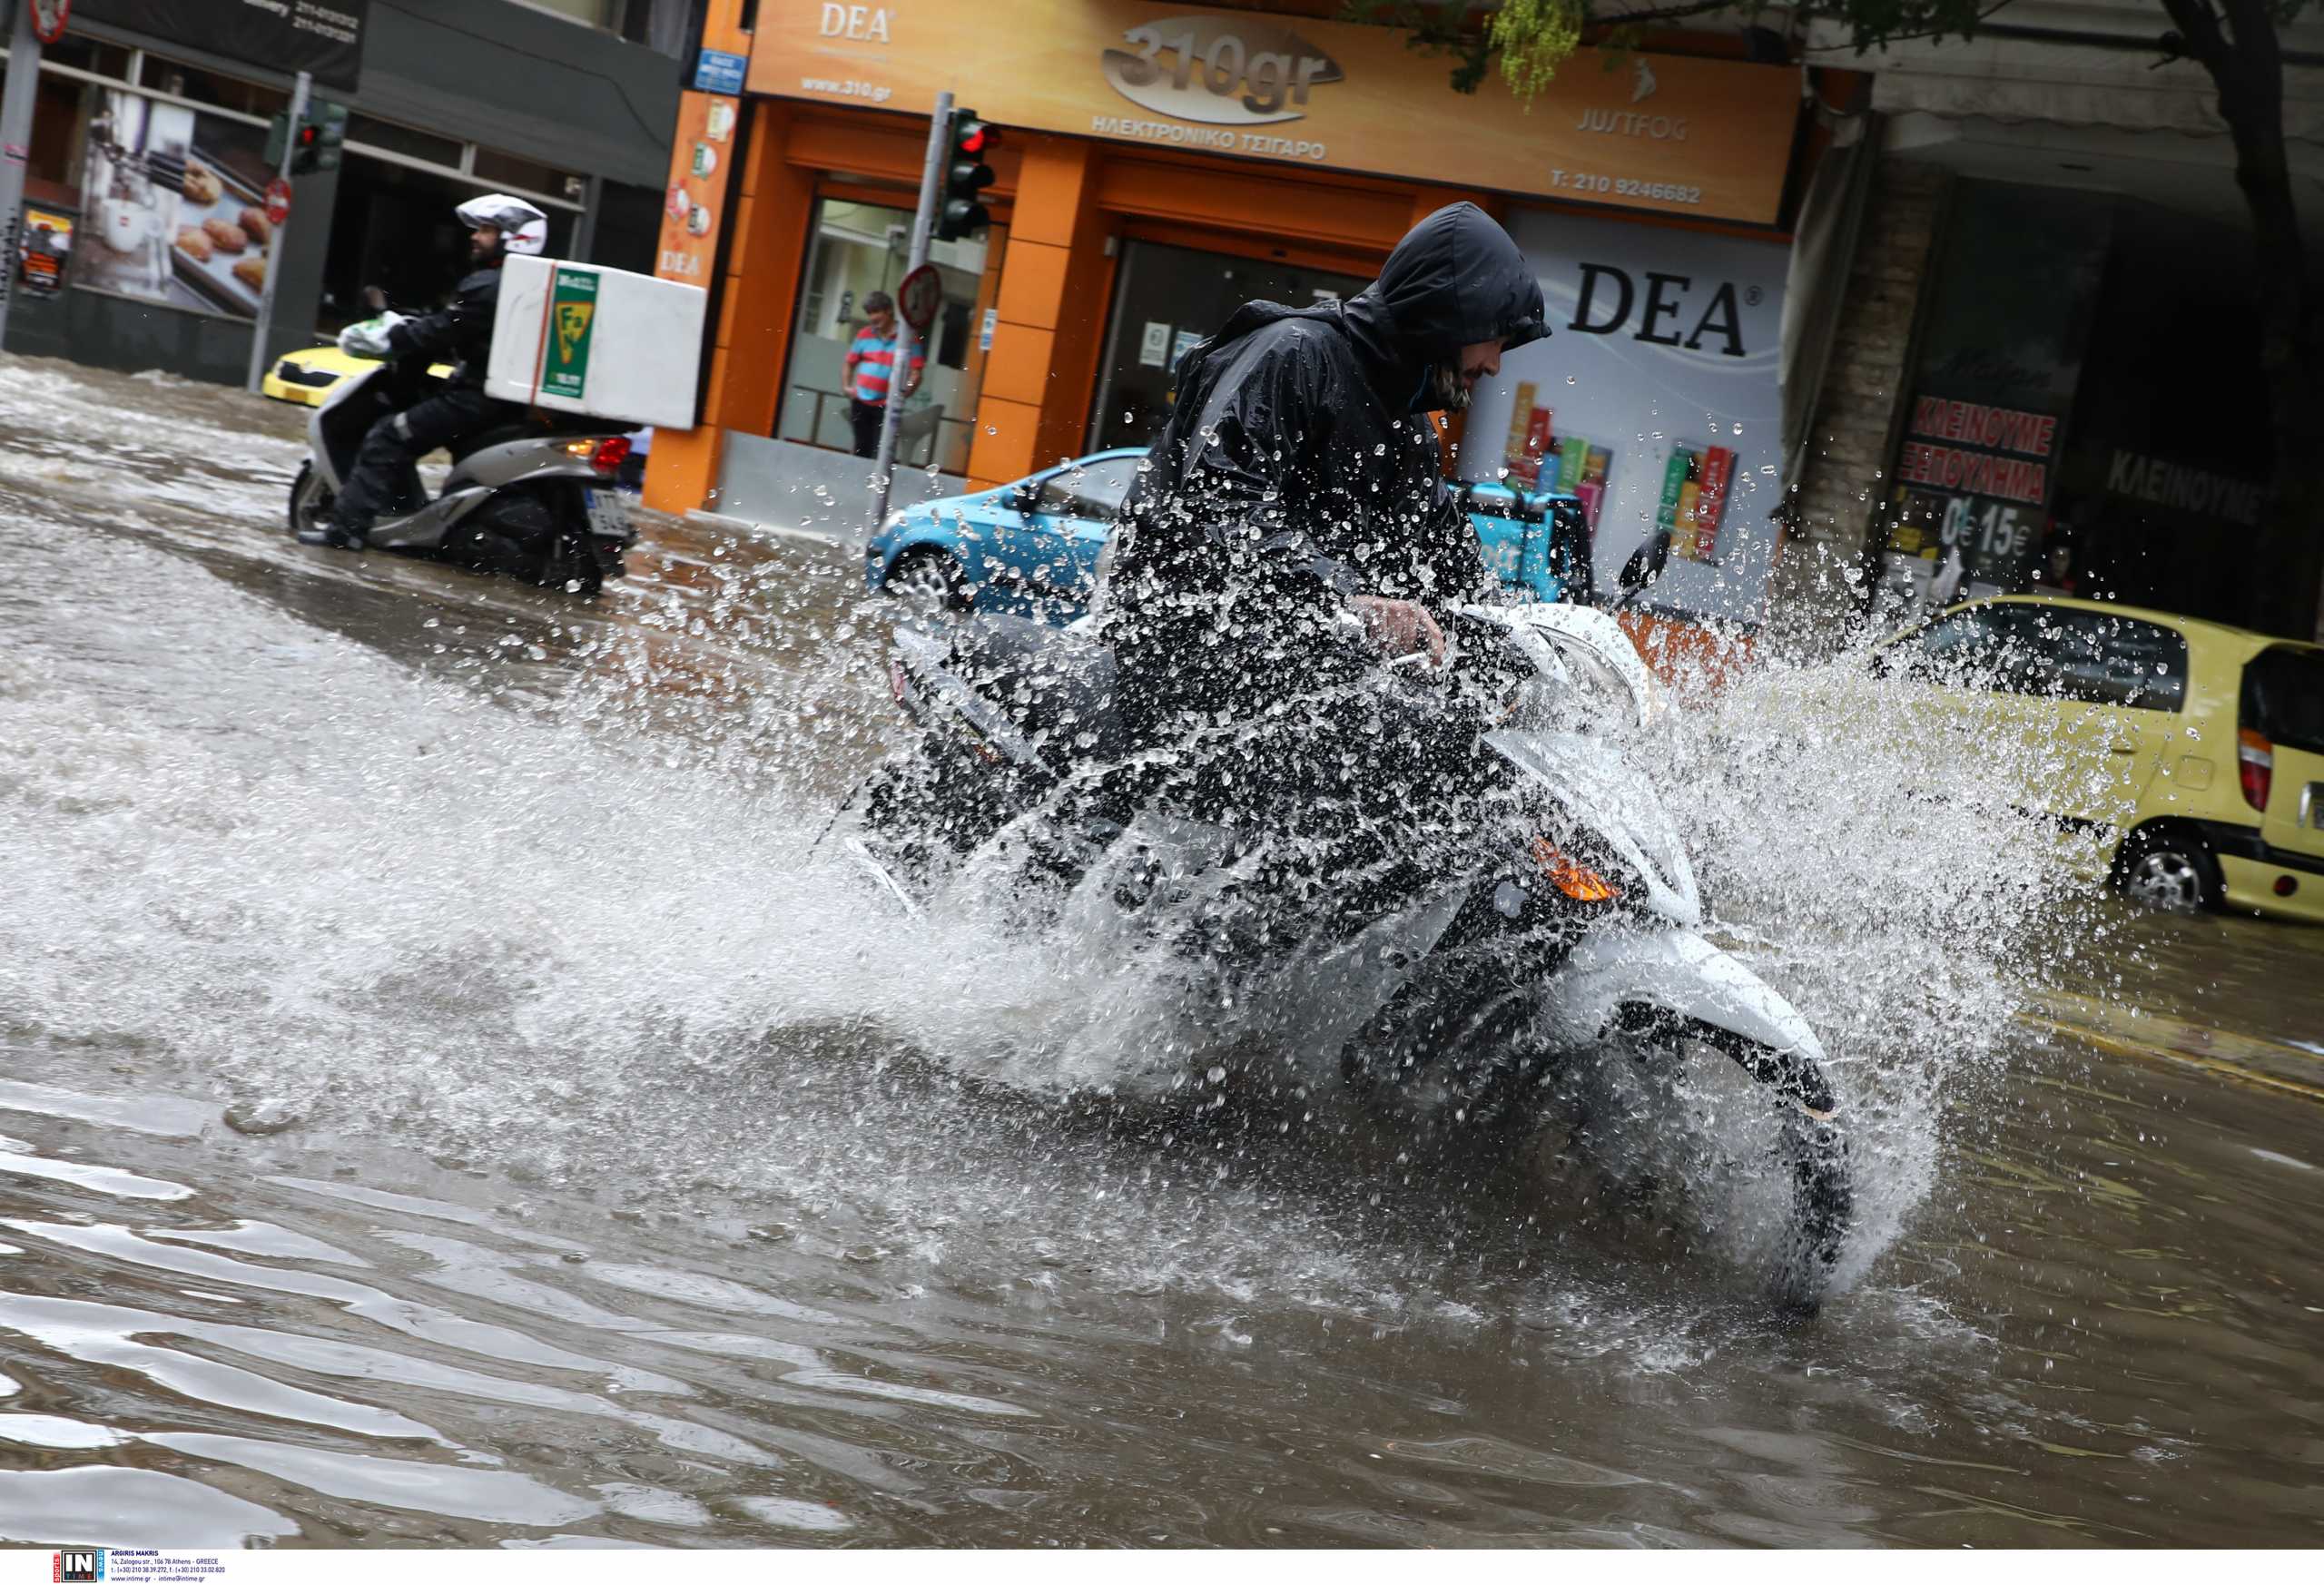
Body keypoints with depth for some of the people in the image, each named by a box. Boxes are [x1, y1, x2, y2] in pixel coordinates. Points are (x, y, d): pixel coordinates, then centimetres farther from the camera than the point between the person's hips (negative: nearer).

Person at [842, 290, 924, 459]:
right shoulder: (864, 335, 6)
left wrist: (903, 394, -21)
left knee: (879, 454, -11)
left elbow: (916, 373, -10)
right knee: (861, 450, 13)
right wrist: (848, 386, 7)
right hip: (860, 402, 4)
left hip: (886, 406, -4)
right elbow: (850, 363, 20)